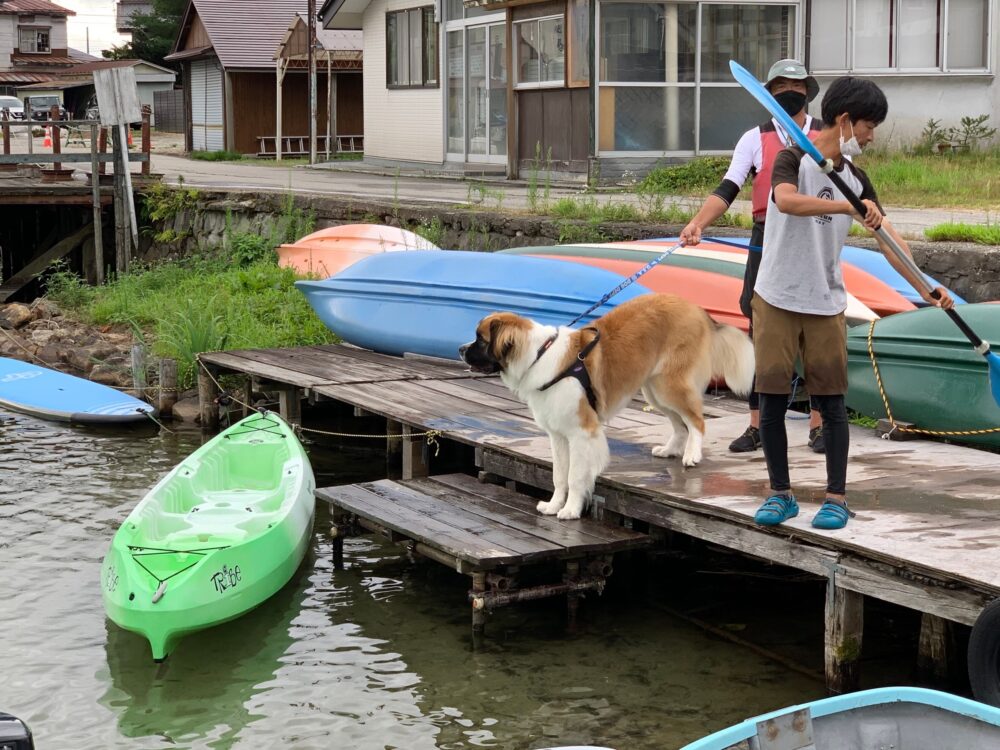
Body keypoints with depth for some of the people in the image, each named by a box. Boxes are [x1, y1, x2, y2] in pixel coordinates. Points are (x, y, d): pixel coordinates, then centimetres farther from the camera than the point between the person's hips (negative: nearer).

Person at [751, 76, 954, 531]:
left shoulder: (856, 180, 6)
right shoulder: (794, 160, -9)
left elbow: (888, 239, 5)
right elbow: (786, 201, -32)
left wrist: (925, 289, -4)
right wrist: (848, 208, -38)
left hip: (826, 305, 4)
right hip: (776, 300, -4)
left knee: (832, 402, 3)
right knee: (772, 401, 1)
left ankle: (837, 498, 11)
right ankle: (780, 494, 15)